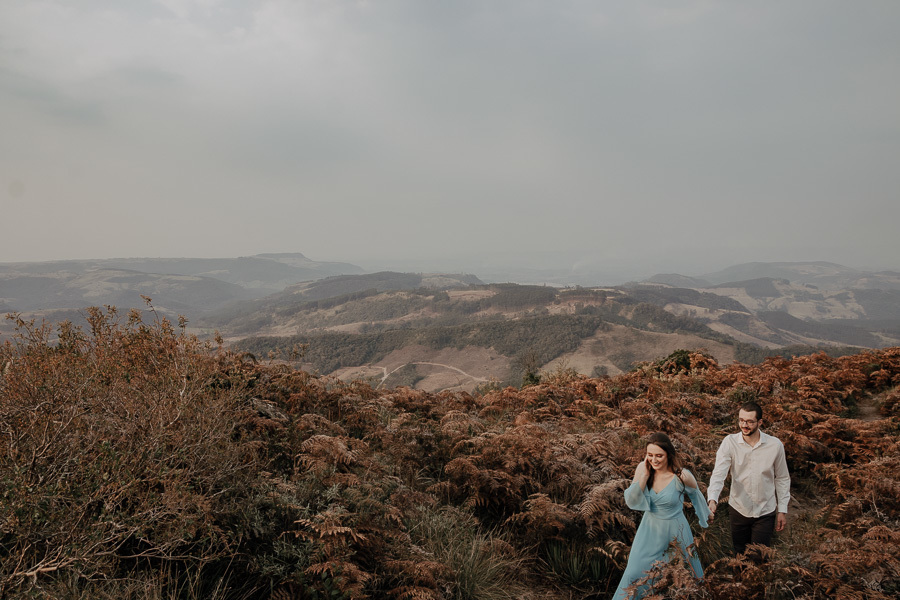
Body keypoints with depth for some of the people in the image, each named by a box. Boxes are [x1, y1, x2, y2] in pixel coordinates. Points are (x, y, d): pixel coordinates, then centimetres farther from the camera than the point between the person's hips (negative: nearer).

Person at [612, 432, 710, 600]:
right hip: (649, 529, 3)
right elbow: (631, 501, -18)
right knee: (635, 573, 14)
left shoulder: (682, 476, -24)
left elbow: (694, 493, -2)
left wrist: (706, 517, 13)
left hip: (675, 531, -2)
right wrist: (645, 474, -28)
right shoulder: (642, 468, -17)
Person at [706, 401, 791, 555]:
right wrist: (712, 499, -37)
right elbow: (719, 473, -21)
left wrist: (782, 510, 3)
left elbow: (782, 479, 2)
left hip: (765, 513, -1)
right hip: (738, 509, 1)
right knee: (739, 555, 16)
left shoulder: (775, 445, -9)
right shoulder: (729, 442, -12)